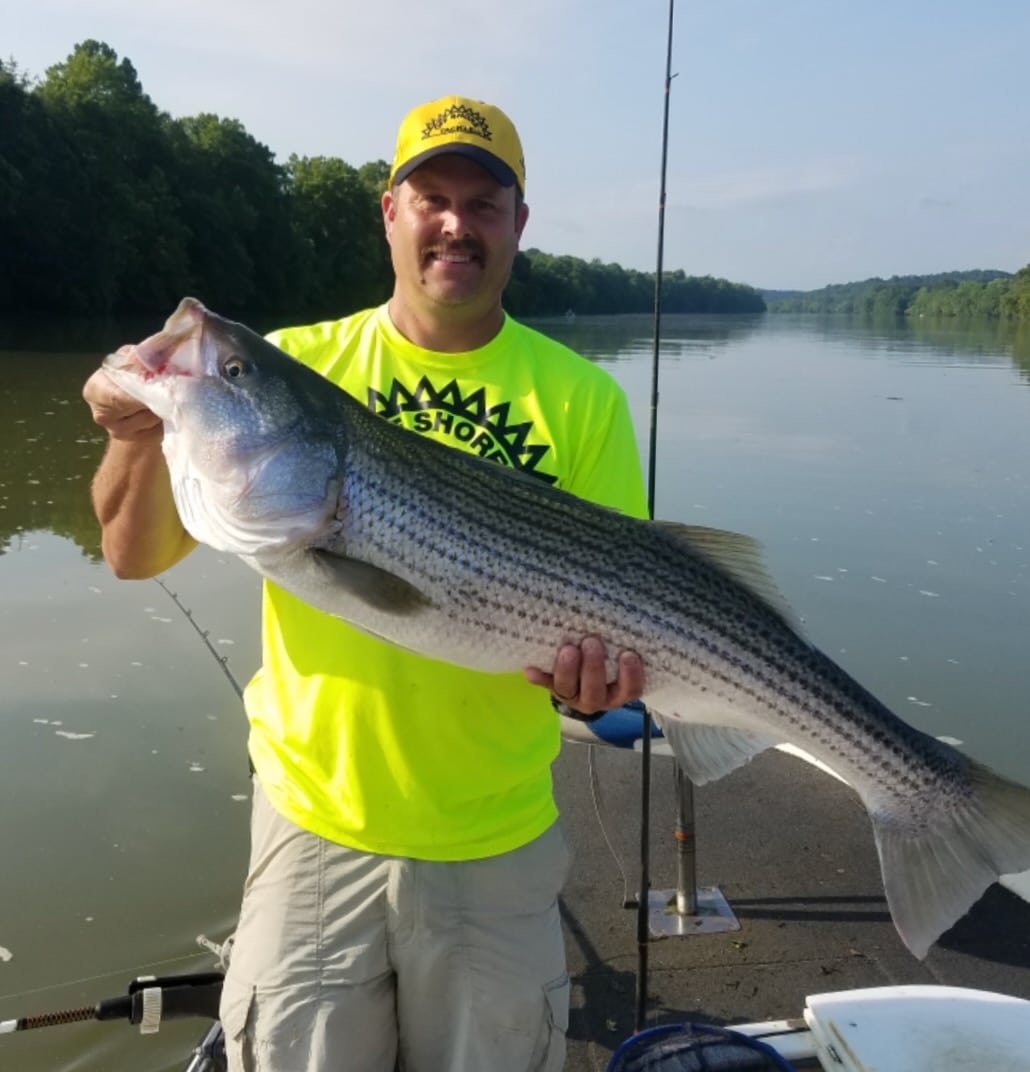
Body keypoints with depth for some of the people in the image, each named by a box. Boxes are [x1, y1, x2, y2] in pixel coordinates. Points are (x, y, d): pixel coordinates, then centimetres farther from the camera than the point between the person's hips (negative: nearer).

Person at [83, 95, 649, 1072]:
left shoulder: (580, 397, -5)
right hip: (315, 821, 0)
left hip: (498, 842, 1)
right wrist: (140, 437, -25)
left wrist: (598, 655, -24)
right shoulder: (292, 367, -4)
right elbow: (135, 555, -6)